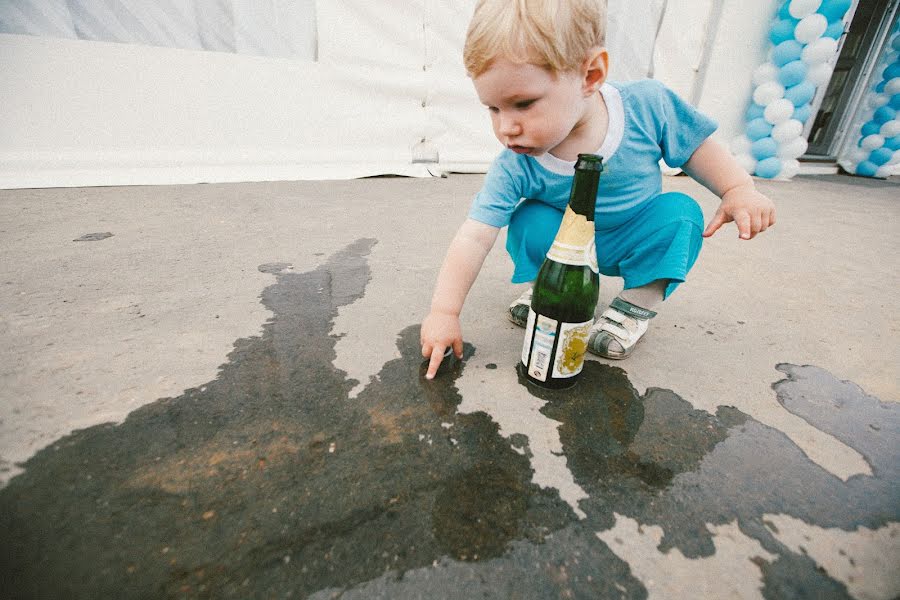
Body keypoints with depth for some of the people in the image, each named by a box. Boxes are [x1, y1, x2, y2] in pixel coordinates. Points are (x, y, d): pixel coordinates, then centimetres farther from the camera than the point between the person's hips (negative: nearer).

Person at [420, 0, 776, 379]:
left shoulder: (646, 105, -25)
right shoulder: (515, 167, -29)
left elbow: (697, 147, -6)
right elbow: (474, 237, -32)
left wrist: (739, 189, -20)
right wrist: (444, 311, -36)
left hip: (639, 242, 1)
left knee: (679, 213, -24)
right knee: (530, 220, -25)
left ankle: (640, 302, -7)